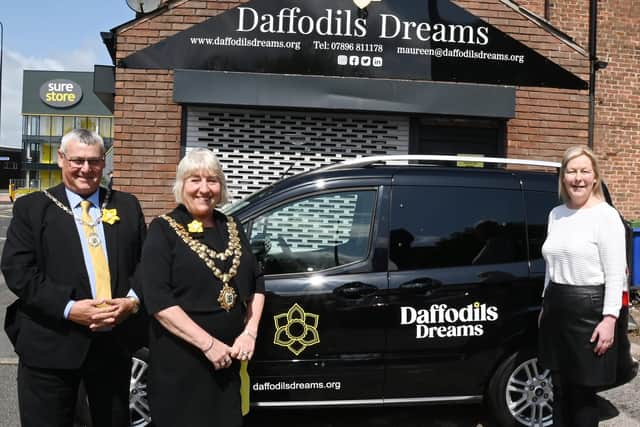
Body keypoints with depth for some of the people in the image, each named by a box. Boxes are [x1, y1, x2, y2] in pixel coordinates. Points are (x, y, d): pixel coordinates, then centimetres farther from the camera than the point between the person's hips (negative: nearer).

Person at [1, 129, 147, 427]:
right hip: (50, 345, -2)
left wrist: (133, 301, -10)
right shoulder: (32, 208, 1)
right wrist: (68, 308, -18)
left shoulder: (127, 206, 9)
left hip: (114, 343, 3)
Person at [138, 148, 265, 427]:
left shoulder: (232, 228, 9)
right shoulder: (164, 230, -6)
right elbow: (157, 299, -16)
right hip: (179, 362, -5)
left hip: (228, 359, 5)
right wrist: (209, 343, -19)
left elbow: (257, 284, 12)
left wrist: (250, 332, -3)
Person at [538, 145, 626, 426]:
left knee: (582, 393, 2)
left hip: (588, 310, -6)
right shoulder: (556, 214, 11)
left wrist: (609, 318, -18)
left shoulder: (605, 216, -9)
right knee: (559, 388, 14)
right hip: (555, 308, 7)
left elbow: (615, 275, -12)